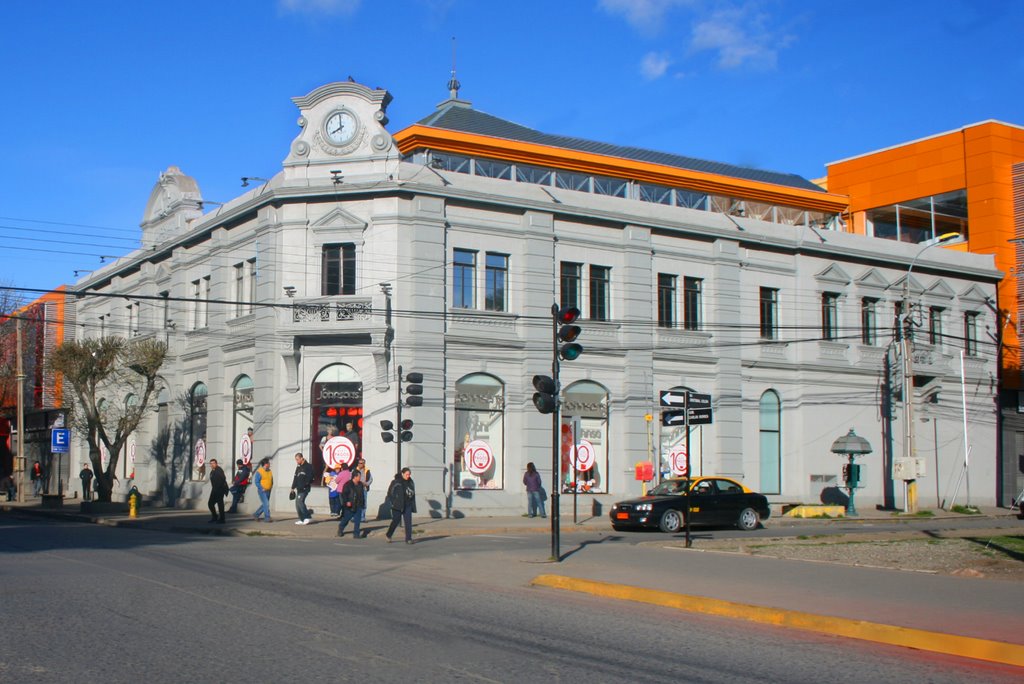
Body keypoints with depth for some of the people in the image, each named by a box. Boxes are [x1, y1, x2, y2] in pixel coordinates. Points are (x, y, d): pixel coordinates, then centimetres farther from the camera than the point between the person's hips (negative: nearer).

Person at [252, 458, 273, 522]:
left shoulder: (269, 471, 11)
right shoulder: (259, 471, -11)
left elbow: (271, 480, 21)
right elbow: (256, 482, -12)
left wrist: (271, 487, 6)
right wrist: (262, 488, -17)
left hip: (268, 491, 7)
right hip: (262, 491, -7)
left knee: (264, 505, 11)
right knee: (266, 504, -11)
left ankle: (256, 515, 24)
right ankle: (267, 518, -7)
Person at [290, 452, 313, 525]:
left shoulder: (308, 466, -6)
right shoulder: (298, 467, 19)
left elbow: (309, 477, -14)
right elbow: (295, 478, 22)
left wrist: (304, 485, -19)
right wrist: (293, 487, 17)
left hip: (304, 488, -9)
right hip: (299, 489, 9)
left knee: (300, 501, -20)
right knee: (297, 503, 5)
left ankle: (308, 517, -16)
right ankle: (302, 519, 11)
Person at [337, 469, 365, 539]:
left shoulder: (360, 485, 9)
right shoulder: (348, 484, -10)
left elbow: (362, 495, 17)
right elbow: (344, 494, -12)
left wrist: (363, 504, 16)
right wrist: (346, 502, -22)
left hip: (358, 506, 5)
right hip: (349, 506, -5)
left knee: (357, 521, -1)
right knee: (346, 519, 8)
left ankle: (356, 534, 1)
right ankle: (340, 529, 32)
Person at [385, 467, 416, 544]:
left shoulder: (411, 482, 8)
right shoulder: (396, 482, -6)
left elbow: (413, 494, 16)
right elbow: (390, 493, -4)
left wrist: (413, 506, 11)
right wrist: (393, 502, -11)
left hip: (407, 506, 4)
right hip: (398, 506, -4)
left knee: (408, 522, -4)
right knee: (396, 521, 4)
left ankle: (408, 539, -3)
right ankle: (388, 535, 26)